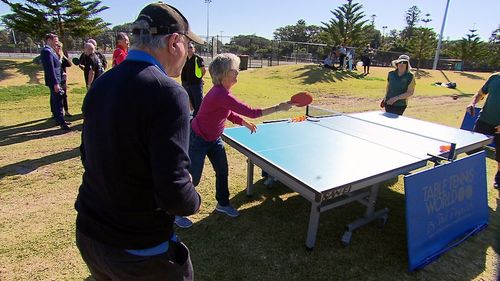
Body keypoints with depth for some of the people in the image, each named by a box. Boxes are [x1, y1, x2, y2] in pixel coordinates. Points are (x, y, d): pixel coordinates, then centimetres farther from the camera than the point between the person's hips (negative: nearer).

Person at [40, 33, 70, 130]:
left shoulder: (50, 51, 14)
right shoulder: (47, 51, -17)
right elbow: (50, 69, -22)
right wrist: (56, 83, -24)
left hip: (55, 80, 10)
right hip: (54, 81, -10)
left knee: (55, 101, 17)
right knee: (58, 102, -7)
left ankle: (58, 119, 28)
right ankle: (62, 123, -3)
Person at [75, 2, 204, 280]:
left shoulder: (100, 85, -2)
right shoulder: (167, 93, -25)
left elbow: (88, 157, 10)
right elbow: (173, 194, -29)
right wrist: (195, 200, -7)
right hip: (139, 250, -6)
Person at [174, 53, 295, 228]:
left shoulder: (223, 92, -3)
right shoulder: (220, 94, -33)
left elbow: (229, 114, 14)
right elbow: (251, 112, -34)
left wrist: (245, 123, 1)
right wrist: (278, 108, -28)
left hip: (214, 139, 9)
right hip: (198, 140, -8)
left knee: (222, 171, 11)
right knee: (193, 178, 3)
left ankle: (222, 204, 34)